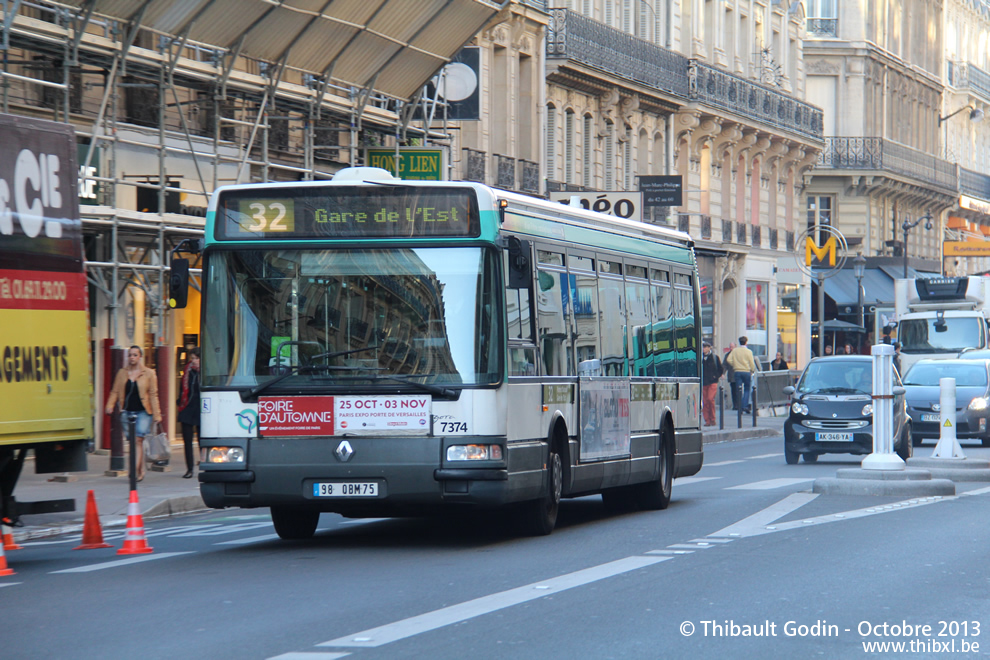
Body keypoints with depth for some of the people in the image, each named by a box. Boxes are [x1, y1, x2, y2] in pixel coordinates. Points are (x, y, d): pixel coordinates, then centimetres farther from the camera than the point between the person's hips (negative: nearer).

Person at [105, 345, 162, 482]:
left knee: (138, 439, -13)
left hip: (143, 411, -3)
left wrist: (157, 414, 0)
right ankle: (141, 471, 16)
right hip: (127, 411, 3)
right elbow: (115, 392, 12)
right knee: (133, 441, 5)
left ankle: (135, 470, -16)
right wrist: (110, 406, -5)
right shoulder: (122, 373, 12)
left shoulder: (149, 373, 4)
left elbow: (153, 395, 4)